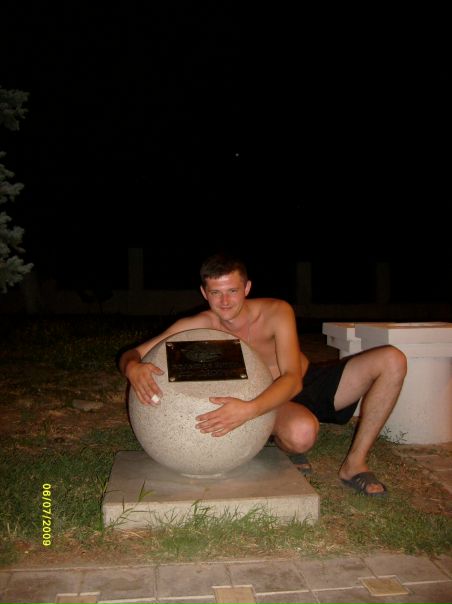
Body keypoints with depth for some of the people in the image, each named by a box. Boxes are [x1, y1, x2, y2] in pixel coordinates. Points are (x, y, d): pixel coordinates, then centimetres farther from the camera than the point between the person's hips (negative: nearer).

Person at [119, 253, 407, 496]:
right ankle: (287, 452, -1)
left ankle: (355, 464, -8)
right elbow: (131, 353, -16)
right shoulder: (198, 326, -18)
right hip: (274, 402, -2)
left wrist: (248, 410, -50)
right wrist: (133, 368, -43)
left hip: (311, 382, 3)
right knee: (300, 433, -42)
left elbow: (293, 379, -31)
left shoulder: (277, 312, -21)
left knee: (393, 360, -17)